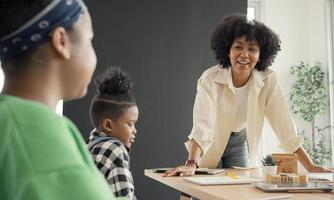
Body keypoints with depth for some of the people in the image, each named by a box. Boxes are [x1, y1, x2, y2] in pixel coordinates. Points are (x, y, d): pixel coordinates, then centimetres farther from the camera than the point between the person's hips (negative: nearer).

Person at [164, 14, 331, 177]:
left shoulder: (268, 80, -19)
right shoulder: (210, 79, -27)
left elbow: (283, 123, -18)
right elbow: (203, 125, -35)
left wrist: (310, 167, -22)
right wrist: (191, 164, -49)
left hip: (240, 142, 2)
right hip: (211, 145, -2)